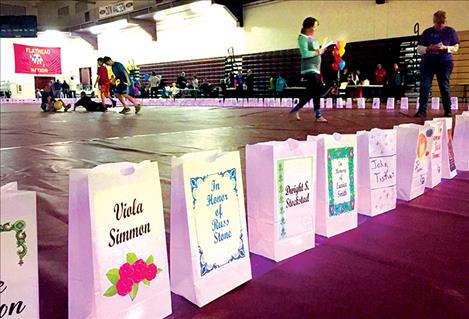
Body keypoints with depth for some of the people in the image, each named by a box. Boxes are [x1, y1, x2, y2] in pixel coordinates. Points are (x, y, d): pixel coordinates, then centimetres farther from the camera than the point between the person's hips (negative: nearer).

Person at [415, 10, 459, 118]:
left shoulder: (450, 31, 6)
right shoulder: (427, 32, 7)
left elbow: (455, 48, 5)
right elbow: (419, 49, 5)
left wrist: (445, 47, -14)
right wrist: (428, 48, -15)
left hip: (445, 63, -1)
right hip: (427, 62, 1)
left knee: (444, 86, 1)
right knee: (424, 86, -8)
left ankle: (448, 110, 8)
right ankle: (422, 110, -6)